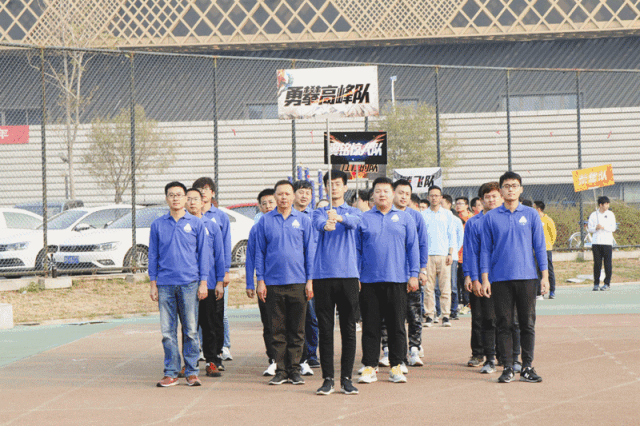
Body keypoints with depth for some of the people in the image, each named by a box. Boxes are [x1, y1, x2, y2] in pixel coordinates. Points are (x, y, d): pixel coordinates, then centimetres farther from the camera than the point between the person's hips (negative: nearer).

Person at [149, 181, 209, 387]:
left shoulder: (196, 224, 6)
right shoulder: (158, 224, 9)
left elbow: (203, 254, 8)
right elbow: (153, 255, 12)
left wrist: (203, 282, 1)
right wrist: (153, 283, 7)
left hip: (189, 284, -1)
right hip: (165, 284, 1)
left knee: (190, 330, 0)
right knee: (168, 331, 2)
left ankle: (192, 372, 7)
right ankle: (171, 373, 8)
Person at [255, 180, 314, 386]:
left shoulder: (303, 220, 8)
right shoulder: (265, 221, 7)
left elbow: (309, 251, 9)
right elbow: (259, 252, 9)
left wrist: (310, 280, 2)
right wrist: (260, 280, 2)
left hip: (298, 282, 0)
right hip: (273, 283, 0)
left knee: (297, 330, 2)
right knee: (278, 330, 2)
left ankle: (295, 370, 8)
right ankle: (280, 370, 8)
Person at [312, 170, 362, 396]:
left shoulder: (353, 212, 10)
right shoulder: (319, 212, 12)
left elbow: (354, 222, -14)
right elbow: (318, 223, -13)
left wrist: (339, 217, -37)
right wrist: (326, 225, -38)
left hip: (348, 275, 0)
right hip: (323, 275, 0)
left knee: (348, 329, 1)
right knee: (325, 329, 1)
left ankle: (346, 378, 7)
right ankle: (327, 379, 6)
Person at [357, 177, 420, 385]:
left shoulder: (404, 218, 10)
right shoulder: (363, 219, 8)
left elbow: (413, 248, 9)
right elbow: (357, 249, 10)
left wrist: (413, 275, 2)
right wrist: (355, 276, 3)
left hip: (397, 280, 0)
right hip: (369, 280, 0)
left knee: (397, 325, 3)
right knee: (370, 326, 2)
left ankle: (396, 366, 10)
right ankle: (369, 367, 7)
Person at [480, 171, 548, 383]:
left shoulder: (531, 215, 7)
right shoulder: (491, 217, 6)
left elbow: (540, 246, 8)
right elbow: (485, 249, 8)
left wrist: (545, 275, 2)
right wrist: (485, 279, 1)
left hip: (526, 276, 0)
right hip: (500, 278, 0)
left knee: (527, 323, 0)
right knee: (504, 324, 2)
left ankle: (527, 367, 6)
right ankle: (507, 367, 7)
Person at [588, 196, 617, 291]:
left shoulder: (610, 214, 7)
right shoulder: (593, 215, 8)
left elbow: (613, 228, 1)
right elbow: (590, 229, 7)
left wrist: (603, 227, -14)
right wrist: (596, 228, -14)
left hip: (607, 242, -1)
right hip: (596, 242, 1)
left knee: (607, 263, -3)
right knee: (597, 263, 0)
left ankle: (607, 283, 4)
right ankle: (596, 283, 6)